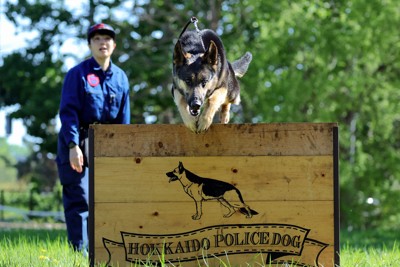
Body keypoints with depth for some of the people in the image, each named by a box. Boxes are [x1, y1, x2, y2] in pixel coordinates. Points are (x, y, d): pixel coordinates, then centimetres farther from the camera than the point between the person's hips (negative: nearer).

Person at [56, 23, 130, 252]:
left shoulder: (120, 77, 9)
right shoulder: (77, 74, -6)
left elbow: (124, 118, 12)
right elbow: (68, 112, -12)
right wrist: (73, 145, -21)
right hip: (79, 141, -5)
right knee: (79, 198, -7)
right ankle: (80, 250, -5)